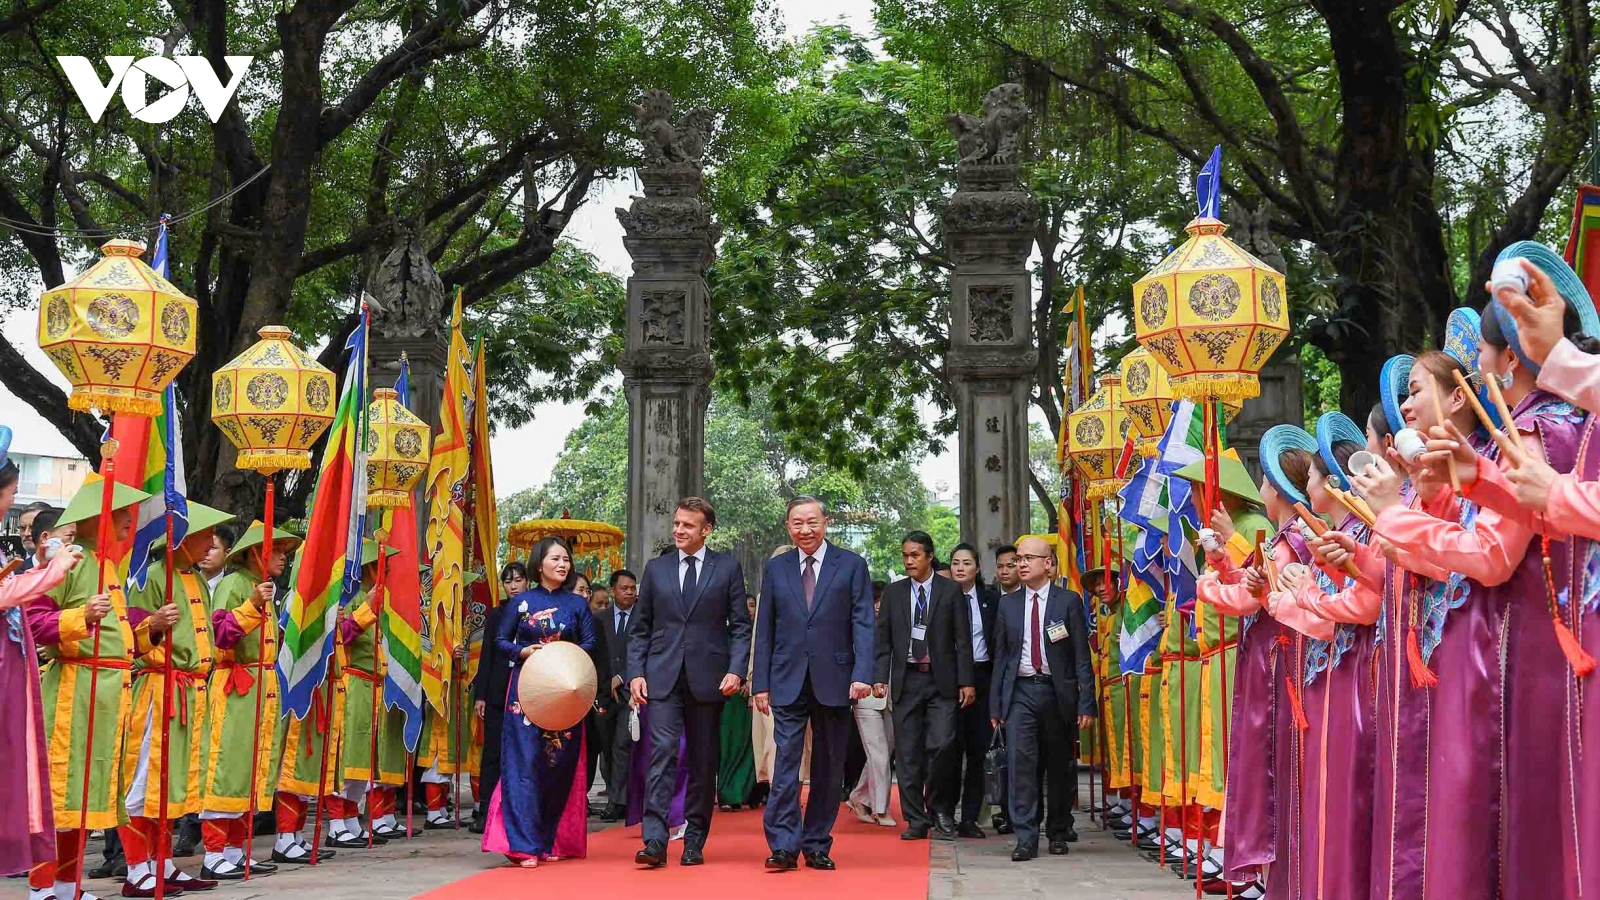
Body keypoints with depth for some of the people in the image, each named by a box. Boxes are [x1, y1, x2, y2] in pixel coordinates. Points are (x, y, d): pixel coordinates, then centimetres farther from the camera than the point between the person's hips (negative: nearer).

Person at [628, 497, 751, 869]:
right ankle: (655, 840, -17)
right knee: (662, 752, -12)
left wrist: (736, 670, -10)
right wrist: (636, 672, 0)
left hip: (707, 678, 0)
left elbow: (741, 626, 3)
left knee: (703, 761, 6)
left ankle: (695, 841, 15)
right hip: (662, 677, 0)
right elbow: (639, 628, 12)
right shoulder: (656, 568, 11)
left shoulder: (727, 567, 5)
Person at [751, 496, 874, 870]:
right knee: (786, 762, -7)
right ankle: (784, 846, -7)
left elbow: (862, 624, -3)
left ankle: (816, 845, 15)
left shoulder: (852, 565, 3)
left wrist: (862, 674, -14)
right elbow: (765, 630, 9)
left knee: (829, 769, 6)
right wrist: (760, 683, 3)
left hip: (834, 680, -1)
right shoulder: (776, 568, 9)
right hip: (788, 681, 1)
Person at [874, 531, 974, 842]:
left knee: (941, 745, -13)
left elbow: (962, 640, 1)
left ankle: (939, 808, 9)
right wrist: (880, 677, -2)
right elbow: (884, 640, 9)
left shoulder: (951, 591, 3)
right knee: (908, 752, 2)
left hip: (941, 681, -2)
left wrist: (966, 682, -4)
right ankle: (916, 820, 10)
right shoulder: (893, 593, 9)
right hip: (907, 681, 2)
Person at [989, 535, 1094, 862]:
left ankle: (1058, 833, 25)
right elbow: (1000, 655, 10)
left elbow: (1081, 655, -1)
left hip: (1058, 691, -1)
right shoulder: (1008, 604, 9)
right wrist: (995, 702, 5)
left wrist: (1086, 702, -8)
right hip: (1020, 691, 1)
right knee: (1020, 761, -11)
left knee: (1059, 767, 9)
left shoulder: (1068, 601, 0)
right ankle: (1026, 838, -9)